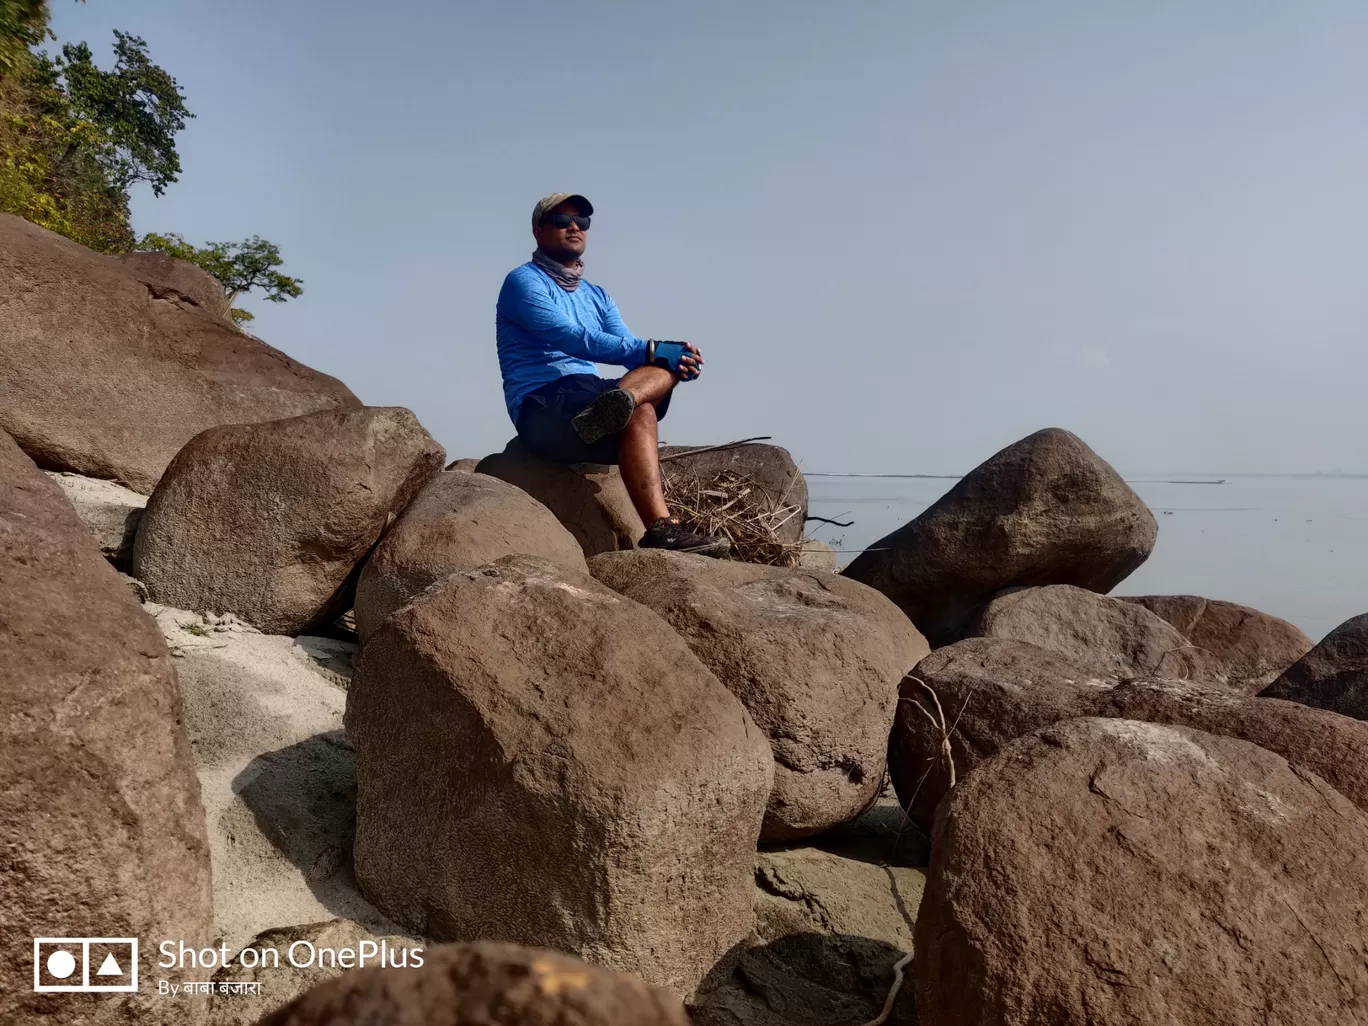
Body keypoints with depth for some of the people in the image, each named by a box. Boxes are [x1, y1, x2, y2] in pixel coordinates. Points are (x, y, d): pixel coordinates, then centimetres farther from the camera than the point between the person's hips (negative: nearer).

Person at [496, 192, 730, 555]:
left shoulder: (597, 297, 24)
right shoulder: (524, 281, 0)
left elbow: (632, 351, 9)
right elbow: (572, 339, -17)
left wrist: (679, 359, -15)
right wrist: (650, 350, -24)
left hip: (587, 398, 7)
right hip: (542, 410, -7)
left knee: (671, 362, -18)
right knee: (639, 413, -33)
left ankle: (619, 402, -44)